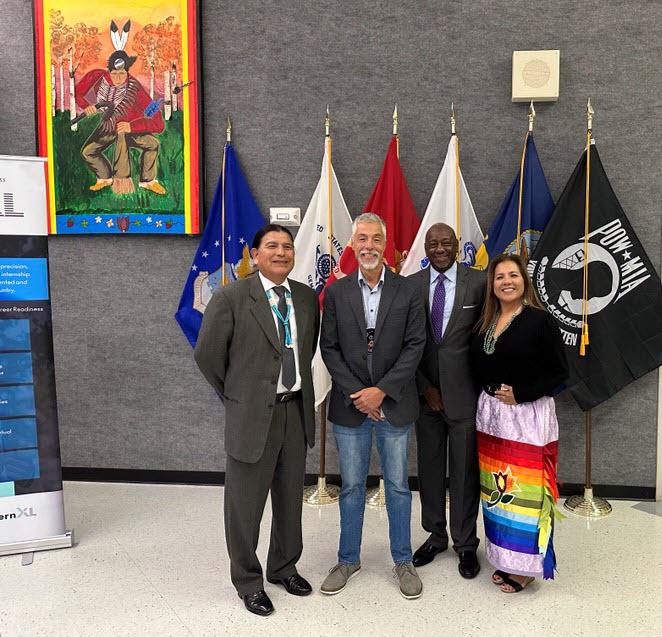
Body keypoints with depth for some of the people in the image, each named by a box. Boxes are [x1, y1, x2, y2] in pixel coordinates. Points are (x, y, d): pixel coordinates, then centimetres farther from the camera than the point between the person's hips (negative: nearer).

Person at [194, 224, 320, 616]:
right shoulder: (232, 297, -11)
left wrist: (299, 387, 13)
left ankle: (285, 567, 39)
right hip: (253, 414, -5)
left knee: (291, 497, 18)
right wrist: (234, 395, 1)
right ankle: (248, 581, 28)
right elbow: (207, 353, -6)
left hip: (297, 410, 5)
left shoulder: (307, 298, 4)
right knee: (246, 503, 7)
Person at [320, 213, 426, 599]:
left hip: (394, 404, 0)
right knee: (352, 486, 12)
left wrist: (381, 391, -13)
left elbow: (415, 346, -5)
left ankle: (403, 561, 27)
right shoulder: (336, 292, 1)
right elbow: (330, 349, -1)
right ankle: (349, 560, 28)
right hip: (350, 405, 1)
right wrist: (358, 394, -10)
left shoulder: (407, 291, -1)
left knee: (398, 485, 11)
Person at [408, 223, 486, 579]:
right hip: (425, 392, 2)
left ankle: (465, 543, 25)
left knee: (465, 471, 7)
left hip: (464, 393, -2)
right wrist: (425, 388, -4)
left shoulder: (479, 282, -5)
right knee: (429, 468, 14)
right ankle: (435, 536, 31)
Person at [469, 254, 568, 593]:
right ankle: (505, 557, 26)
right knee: (496, 488, 12)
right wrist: (491, 393, -1)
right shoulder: (485, 323, 9)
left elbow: (559, 372, -9)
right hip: (489, 413, 6)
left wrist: (520, 394, -17)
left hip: (527, 415, -6)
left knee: (524, 490, 0)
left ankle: (526, 565, 15)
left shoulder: (540, 320, -9)